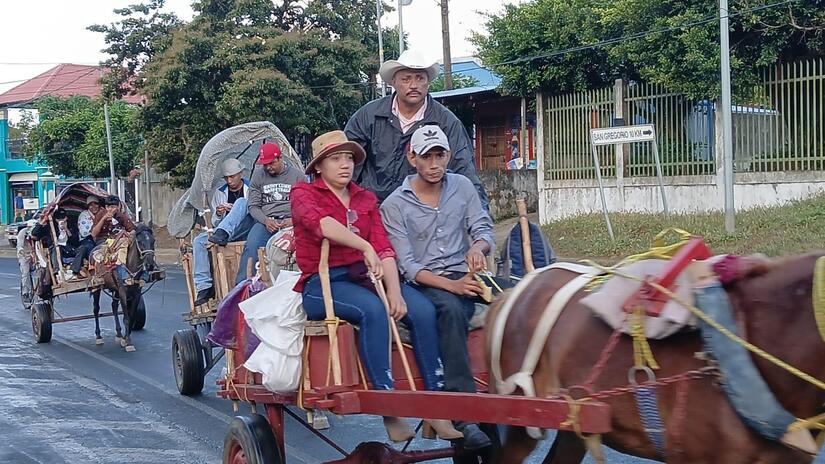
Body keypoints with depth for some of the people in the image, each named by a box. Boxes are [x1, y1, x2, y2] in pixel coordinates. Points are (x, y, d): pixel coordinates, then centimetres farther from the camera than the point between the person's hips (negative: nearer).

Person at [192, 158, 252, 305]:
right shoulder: (220, 193, 19)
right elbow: (215, 223, 19)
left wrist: (237, 211, -13)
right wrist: (218, 215, -5)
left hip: (246, 230, -4)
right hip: (227, 233, 4)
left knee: (242, 202, -29)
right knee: (199, 241, -22)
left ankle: (222, 234, -51)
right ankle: (204, 286, -25)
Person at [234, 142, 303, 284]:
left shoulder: (297, 176, 11)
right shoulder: (258, 176, 15)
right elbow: (253, 206, 11)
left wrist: (293, 220, -11)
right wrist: (266, 220, -9)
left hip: (290, 222, -1)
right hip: (265, 221, 2)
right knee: (251, 247, -30)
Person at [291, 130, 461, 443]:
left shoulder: (366, 199, 19)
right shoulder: (303, 193, 5)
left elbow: (384, 248, 5)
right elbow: (320, 222, -19)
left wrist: (394, 290, -12)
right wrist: (365, 246, -32)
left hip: (363, 277, 5)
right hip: (321, 283, -5)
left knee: (423, 309, -20)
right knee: (372, 309, -35)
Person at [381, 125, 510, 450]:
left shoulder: (462, 187, 13)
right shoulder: (394, 206, 1)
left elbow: (484, 230, 10)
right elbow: (408, 266, -6)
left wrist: (478, 246, -16)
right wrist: (450, 286, -21)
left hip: (465, 276, 4)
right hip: (425, 284, -4)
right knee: (452, 308, -39)